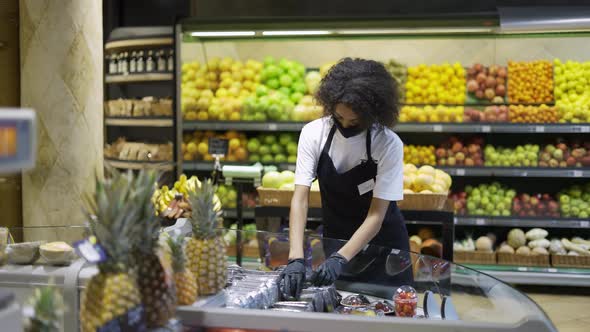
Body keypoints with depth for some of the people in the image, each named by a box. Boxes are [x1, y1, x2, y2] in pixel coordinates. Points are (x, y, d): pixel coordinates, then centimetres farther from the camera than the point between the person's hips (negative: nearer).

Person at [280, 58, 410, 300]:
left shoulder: (389, 144, -23)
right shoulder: (313, 133, -17)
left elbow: (376, 215, -23)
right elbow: (300, 199, -21)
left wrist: (341, 259, -35)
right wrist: (296, 258, -33)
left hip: (381, 242, -1)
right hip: (335, 238, 2)